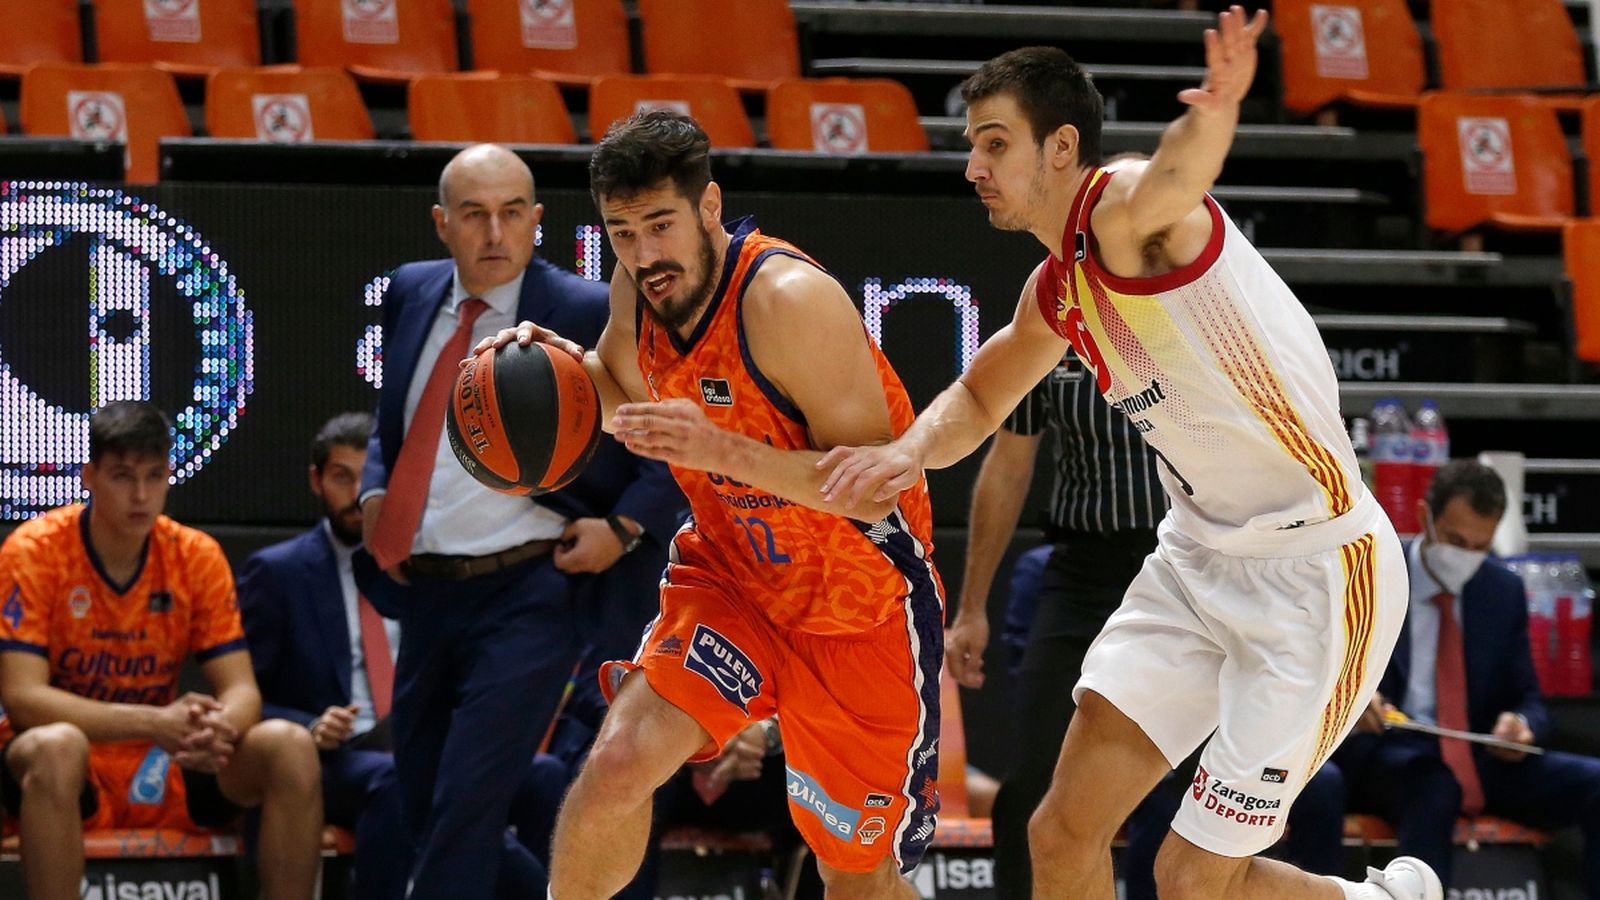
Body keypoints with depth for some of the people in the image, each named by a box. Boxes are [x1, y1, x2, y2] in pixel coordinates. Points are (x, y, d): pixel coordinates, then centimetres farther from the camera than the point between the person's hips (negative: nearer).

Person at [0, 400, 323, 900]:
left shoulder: (197, 556, 0)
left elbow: (240, 689, -1)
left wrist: (220, 727, -28)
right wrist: (153, 722, -30)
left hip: (163, 773, 4)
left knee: (290, 747, -19)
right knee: (56, 746, -39)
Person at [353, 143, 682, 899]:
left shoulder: (592, 316, -8)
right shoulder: (411, 296, 8)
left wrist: (624, 526, -15)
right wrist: (374, 493, 3)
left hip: (529, 594, -6)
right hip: (428, 591, 6)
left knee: (467, 807, -13)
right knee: (422, 803, 13)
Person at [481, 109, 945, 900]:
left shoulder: (789, 299, -28)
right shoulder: (641, 286, -7)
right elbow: (624, 391, 17)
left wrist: (724, 452, -40)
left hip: (858, 607, -5)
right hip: (731, 572, 5)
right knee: (619, 763, -18)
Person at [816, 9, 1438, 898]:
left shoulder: (1127, 211, -21)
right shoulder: (1056, 293, 7)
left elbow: (1179, 169, -45)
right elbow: (978, 399, 25)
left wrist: (1213, 116, -70)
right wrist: (908, 452, 1)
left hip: (1315, 574, -9)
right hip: (1198, 558, 9)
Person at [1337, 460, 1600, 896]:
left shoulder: (1504, 591, 12)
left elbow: (1528, 700, 14)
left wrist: (1521, 724, -12)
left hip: (1483, 757, 4)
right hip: (1386, 757, -4)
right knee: (1434, 785, -40)